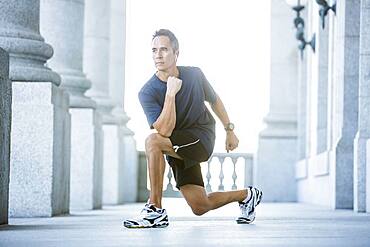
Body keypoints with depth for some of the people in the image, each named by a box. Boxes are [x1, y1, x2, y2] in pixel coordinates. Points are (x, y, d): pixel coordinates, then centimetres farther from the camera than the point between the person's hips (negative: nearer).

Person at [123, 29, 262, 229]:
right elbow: (165, 130, -25)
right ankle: (246, 195, 33)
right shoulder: (147, 93, -13)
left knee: (153, 141, -30)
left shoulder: (194, 75, -6)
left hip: (201, 139, -3)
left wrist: (230, 130, 17)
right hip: (177, 150, 3)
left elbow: (214, 100, 15)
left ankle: (155, 210, -23)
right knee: (200, 208, 5)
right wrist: (170, 93, -29)